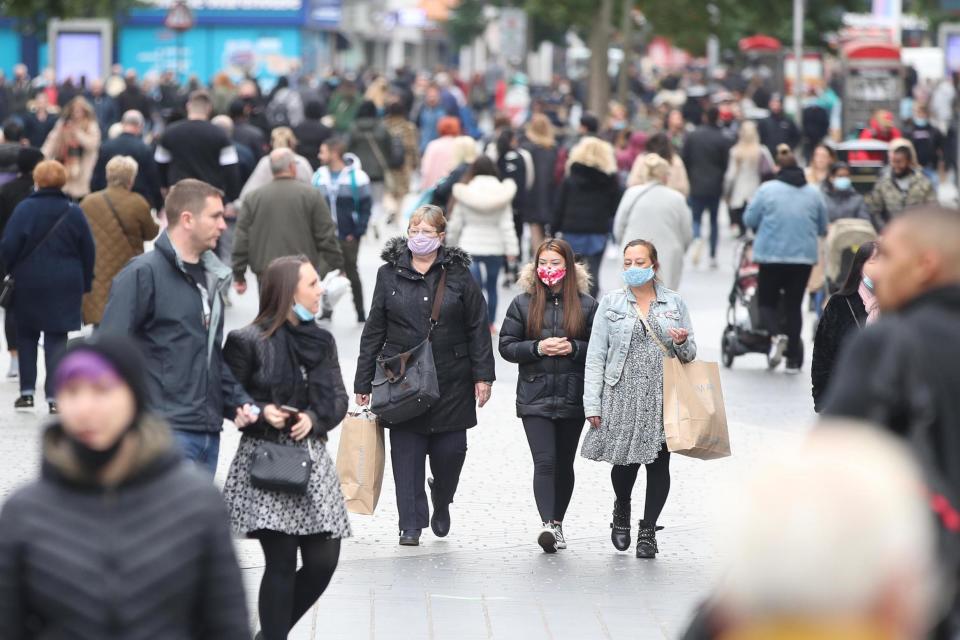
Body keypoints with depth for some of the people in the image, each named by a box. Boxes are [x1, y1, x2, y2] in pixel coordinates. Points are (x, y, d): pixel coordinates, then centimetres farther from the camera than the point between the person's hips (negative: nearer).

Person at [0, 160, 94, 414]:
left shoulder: (25, 209, -9)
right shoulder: (74, 212, -1)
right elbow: (88, 251, 3)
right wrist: (85, 283, 12)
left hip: (29, 284, -1)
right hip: (66, 286, 1)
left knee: (26, 336, 13)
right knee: (57, 338, 4)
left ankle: (27, 392, 9)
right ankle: (54, 396, -3)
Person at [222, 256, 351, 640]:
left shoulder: (321, 342, 12)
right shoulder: (249, 342, -6)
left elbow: (338, 399, 12)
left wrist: (314, 418, -8)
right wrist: (261, 413, -19)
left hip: (311, 458, 6)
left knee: (323, 562, 1)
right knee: (282, 563, -10)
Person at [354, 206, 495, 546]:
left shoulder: (458, 275, 3)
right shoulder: (389, 274, 5)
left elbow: (478, 328, 4)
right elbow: (374, 330, 7)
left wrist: (483, 376, -2)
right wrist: (363, 381, 5)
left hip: (451, 382, -1)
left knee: (450, 449, 1)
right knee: (406, 453, -2)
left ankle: (441, 501, 31)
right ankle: (411, 524, 4)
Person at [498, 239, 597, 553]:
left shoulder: (586, 305, 4)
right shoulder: (523, 303, 4)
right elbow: (506, 346, 4)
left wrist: (574, 348, -13)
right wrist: (537, 348, -12)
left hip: (573, 398, 1)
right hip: (535, 398, -1)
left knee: (564, 464, 11)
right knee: (544, 462, -14)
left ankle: (557, 521, 25)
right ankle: (548, 524, -23)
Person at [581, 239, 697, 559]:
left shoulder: (674, 303, 9)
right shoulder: (611, 303, 5)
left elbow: (690, 355, 15)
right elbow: (595, 356, 3)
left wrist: (682, 343, -10)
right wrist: (592, 404, -3)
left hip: (662, 397, 1)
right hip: (623, 396, -1)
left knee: (658, 463, 0)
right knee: (625, 460, -2)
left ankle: (648, 531, 12)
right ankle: (622, 509, 29)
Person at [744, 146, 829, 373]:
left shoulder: (767, 190, -6)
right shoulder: (813, 193, 4)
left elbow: (749, 220, -3)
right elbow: (822, 228, 10)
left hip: (772, 254, -3)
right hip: (805, 255, 3)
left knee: (767, 301, 11)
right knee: (794, 304, 11)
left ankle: (776, 335, -18)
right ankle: (793, 358, 10)